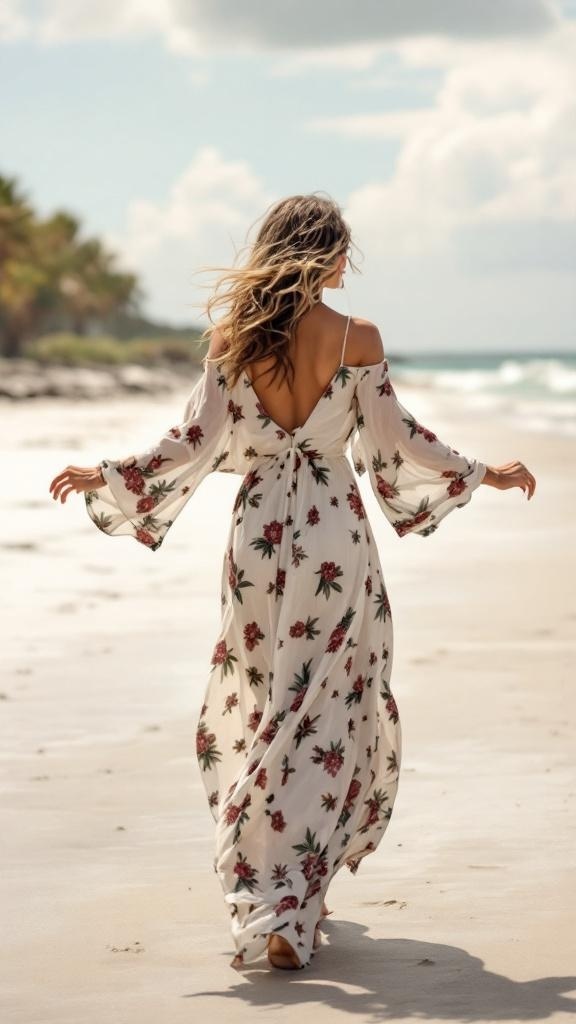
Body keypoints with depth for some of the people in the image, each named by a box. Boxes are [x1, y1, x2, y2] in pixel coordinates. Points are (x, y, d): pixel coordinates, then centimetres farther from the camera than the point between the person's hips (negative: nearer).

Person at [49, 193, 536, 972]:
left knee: (257, 707, 15)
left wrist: (104, 476, 8)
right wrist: (487, 475, 12)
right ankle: (286, 912, -3)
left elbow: (196, 441, -1)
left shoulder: (235, 339, 1)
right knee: (322, 712, 2)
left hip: (258, 527, 3)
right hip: (332, 528, -3)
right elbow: (397, 441, -1)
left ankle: (268, 891, 20)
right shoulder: (356, 339, -6)